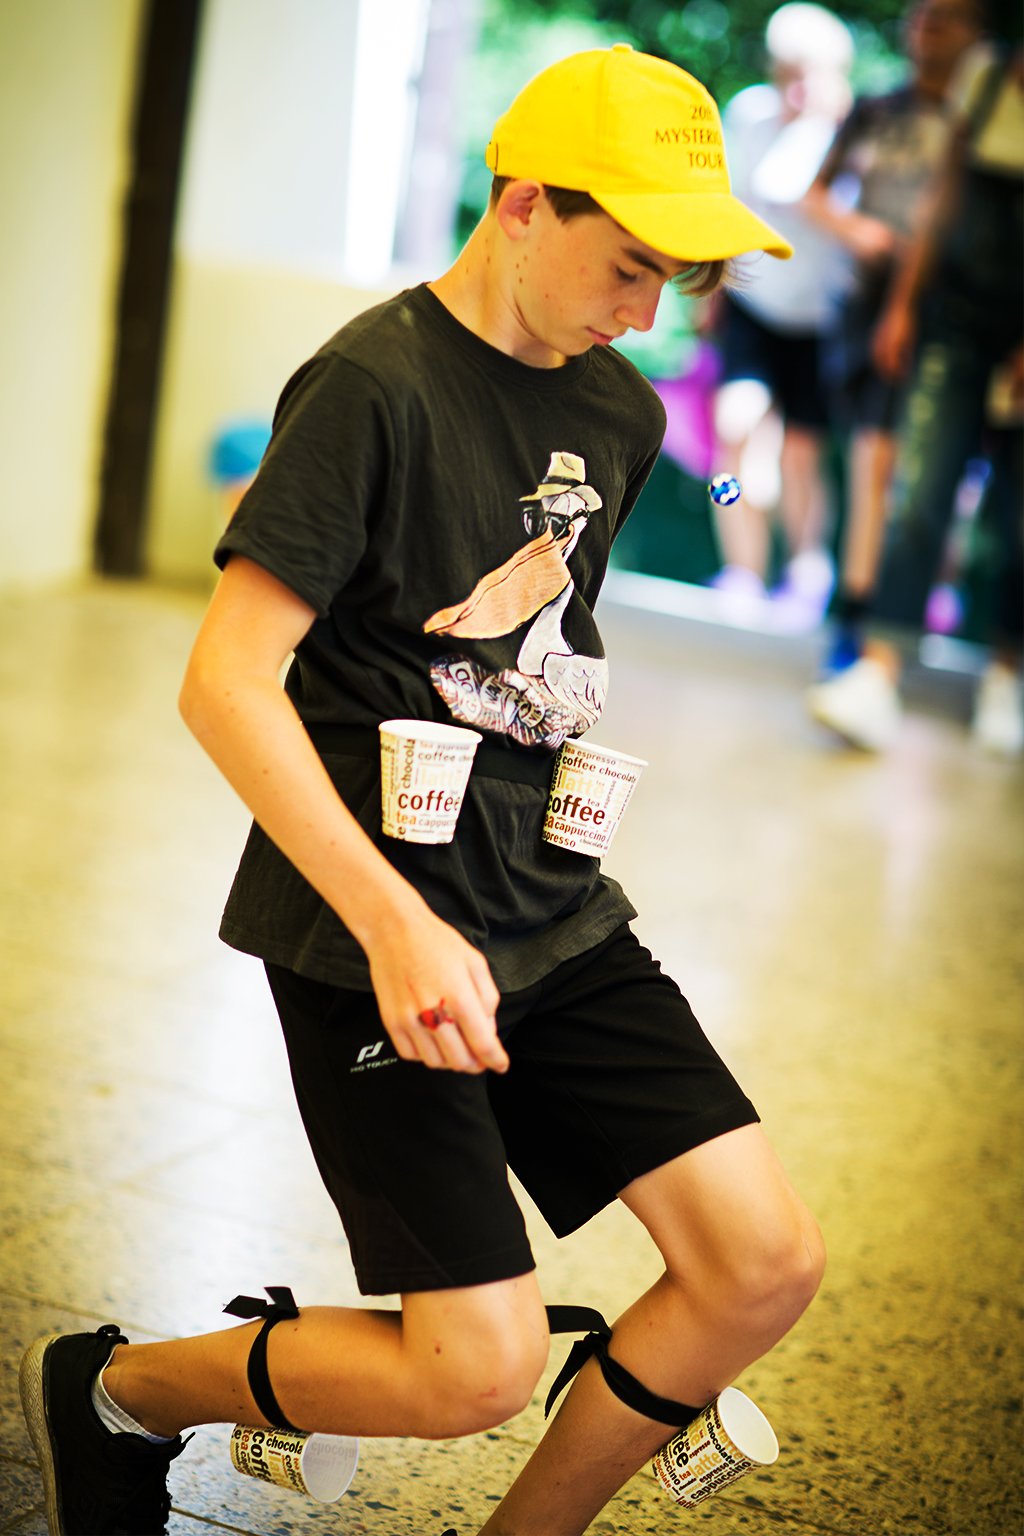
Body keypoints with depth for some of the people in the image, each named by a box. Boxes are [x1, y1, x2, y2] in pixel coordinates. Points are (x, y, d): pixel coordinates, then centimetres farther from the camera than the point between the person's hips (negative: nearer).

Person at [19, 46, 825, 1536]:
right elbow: (225, 682, -19)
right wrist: (397, 922, -26)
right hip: (376, 933, -7)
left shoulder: (622, 414, 10)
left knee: (766, 1262, -2)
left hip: (558, 913, 7)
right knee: (482, 1364, -9)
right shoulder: (374, 384, -13)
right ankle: (110, 1388, 16)